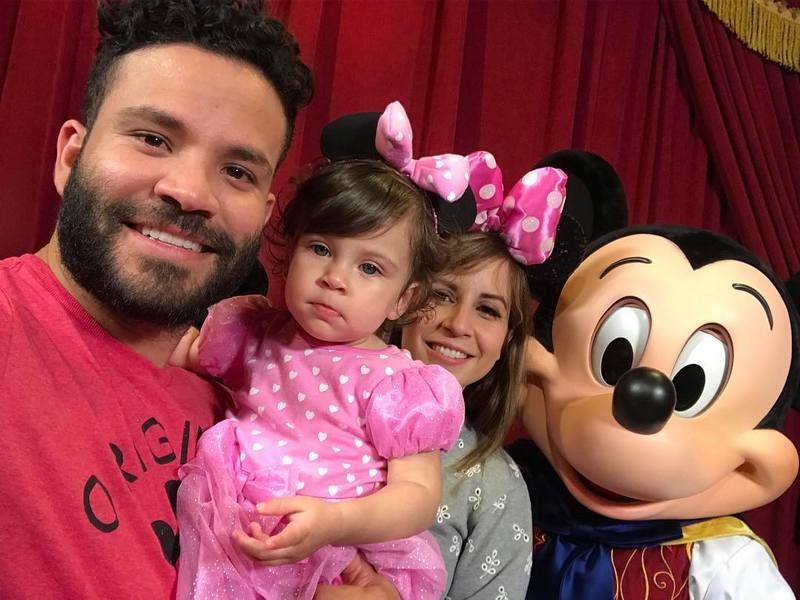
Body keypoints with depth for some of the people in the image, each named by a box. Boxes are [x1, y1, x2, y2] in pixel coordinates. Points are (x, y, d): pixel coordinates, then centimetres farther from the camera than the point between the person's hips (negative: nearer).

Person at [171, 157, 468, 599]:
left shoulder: (395, 382, -7)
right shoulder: (256, 333, 7)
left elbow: (418, 493, -10)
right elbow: (186, 354, 26)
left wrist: (334, 521, -27)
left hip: (340, 556, -3)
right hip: (234, 541, 4)